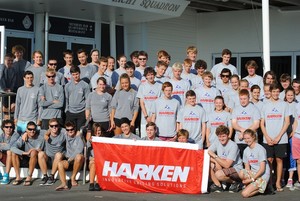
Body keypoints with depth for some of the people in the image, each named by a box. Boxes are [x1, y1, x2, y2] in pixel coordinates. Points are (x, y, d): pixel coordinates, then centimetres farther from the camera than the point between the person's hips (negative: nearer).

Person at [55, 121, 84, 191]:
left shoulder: (79, 137, -1)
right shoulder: (66, 136, 13)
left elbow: (78, 150, -13)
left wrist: (70, 159, -15)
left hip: (77, 160, -4)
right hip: (68, 159, 4)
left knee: (78, 156, -38)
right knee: (59, 164, -27)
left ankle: (73, 177, -21)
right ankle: (64, 184, -45)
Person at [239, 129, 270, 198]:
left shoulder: (260, 149, -11)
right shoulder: (246, 151, 9)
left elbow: (262, 169, -15)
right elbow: (247, 167, 7)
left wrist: (252, 179, -18)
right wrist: (251, 176, -14)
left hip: (262, 176, -6)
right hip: (253, 173, 6)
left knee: (245, 194, -21)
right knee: (241, 173, -29)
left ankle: (260, 188, 4)